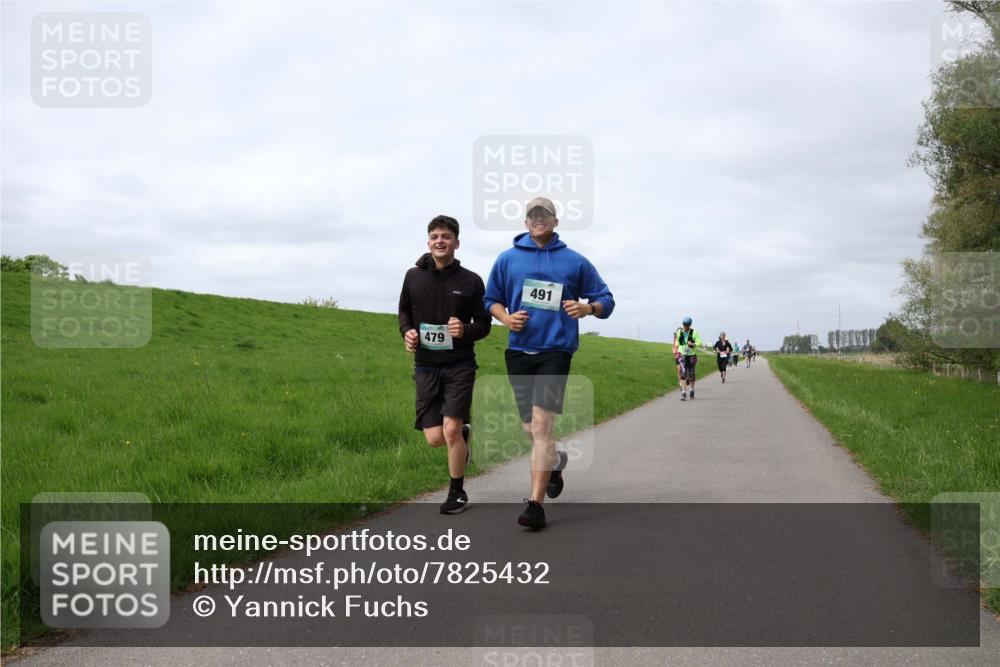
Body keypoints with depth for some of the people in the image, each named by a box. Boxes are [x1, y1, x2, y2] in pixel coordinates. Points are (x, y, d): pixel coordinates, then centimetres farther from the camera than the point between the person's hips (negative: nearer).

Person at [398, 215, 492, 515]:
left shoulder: (471, 281, -3)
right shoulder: (414, 276, 3)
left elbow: (484, 324, 4)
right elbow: (404, 311, 18)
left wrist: (466, 330, -18)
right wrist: (407, 332, -2)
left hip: (459, 365, -2)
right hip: (426, 366, 3)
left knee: (451, 430, -13)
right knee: (435, 438, -1)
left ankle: (457, 493, 7)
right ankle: (464, 432, 36)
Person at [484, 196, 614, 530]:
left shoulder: (575, 261, 7)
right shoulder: (508, 258, 10)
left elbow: (606, 300, 11)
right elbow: (491, 300, 18)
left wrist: (588, 307, -12)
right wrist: (506, 317, -4)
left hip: (555, 350, -3)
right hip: (518, 350, 3)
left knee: (541, 425, -15)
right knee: (530, 429, 12)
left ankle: (536, 504, -15)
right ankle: (555, 461, 46)